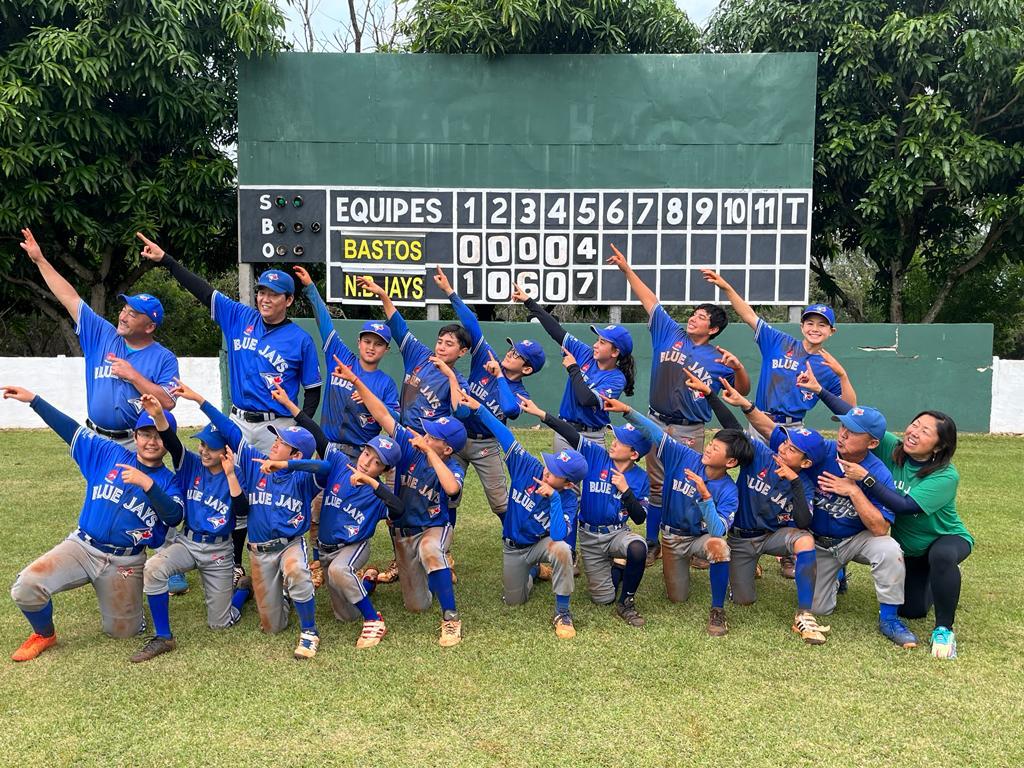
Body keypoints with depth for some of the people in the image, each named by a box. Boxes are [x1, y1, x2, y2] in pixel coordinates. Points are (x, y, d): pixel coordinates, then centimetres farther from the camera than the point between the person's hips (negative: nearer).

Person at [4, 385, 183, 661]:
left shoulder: (169, 481, -4)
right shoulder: (108, 453, 2)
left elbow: (174, 516, -20)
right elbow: (71, 430, 2)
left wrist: (147, 483, -31)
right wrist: (33, 400, -3)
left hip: (124, 563, -1)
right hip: (82, 547, 1)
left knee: (121, 631, 4)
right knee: (25, 588, -20)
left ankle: (123, 601, 41)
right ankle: (43, 635, 12)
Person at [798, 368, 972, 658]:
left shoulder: (946, 477, -29)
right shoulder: (893, 449, -16)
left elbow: (904, 505, -37)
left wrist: (866, 478, -40)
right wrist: (819, 390, -27)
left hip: (947, 538, -5)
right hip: (908, 545, 5)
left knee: (942, 557, -41)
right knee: (910, 610, 4)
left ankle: (944, 630, -20)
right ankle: (933, 580, 39)